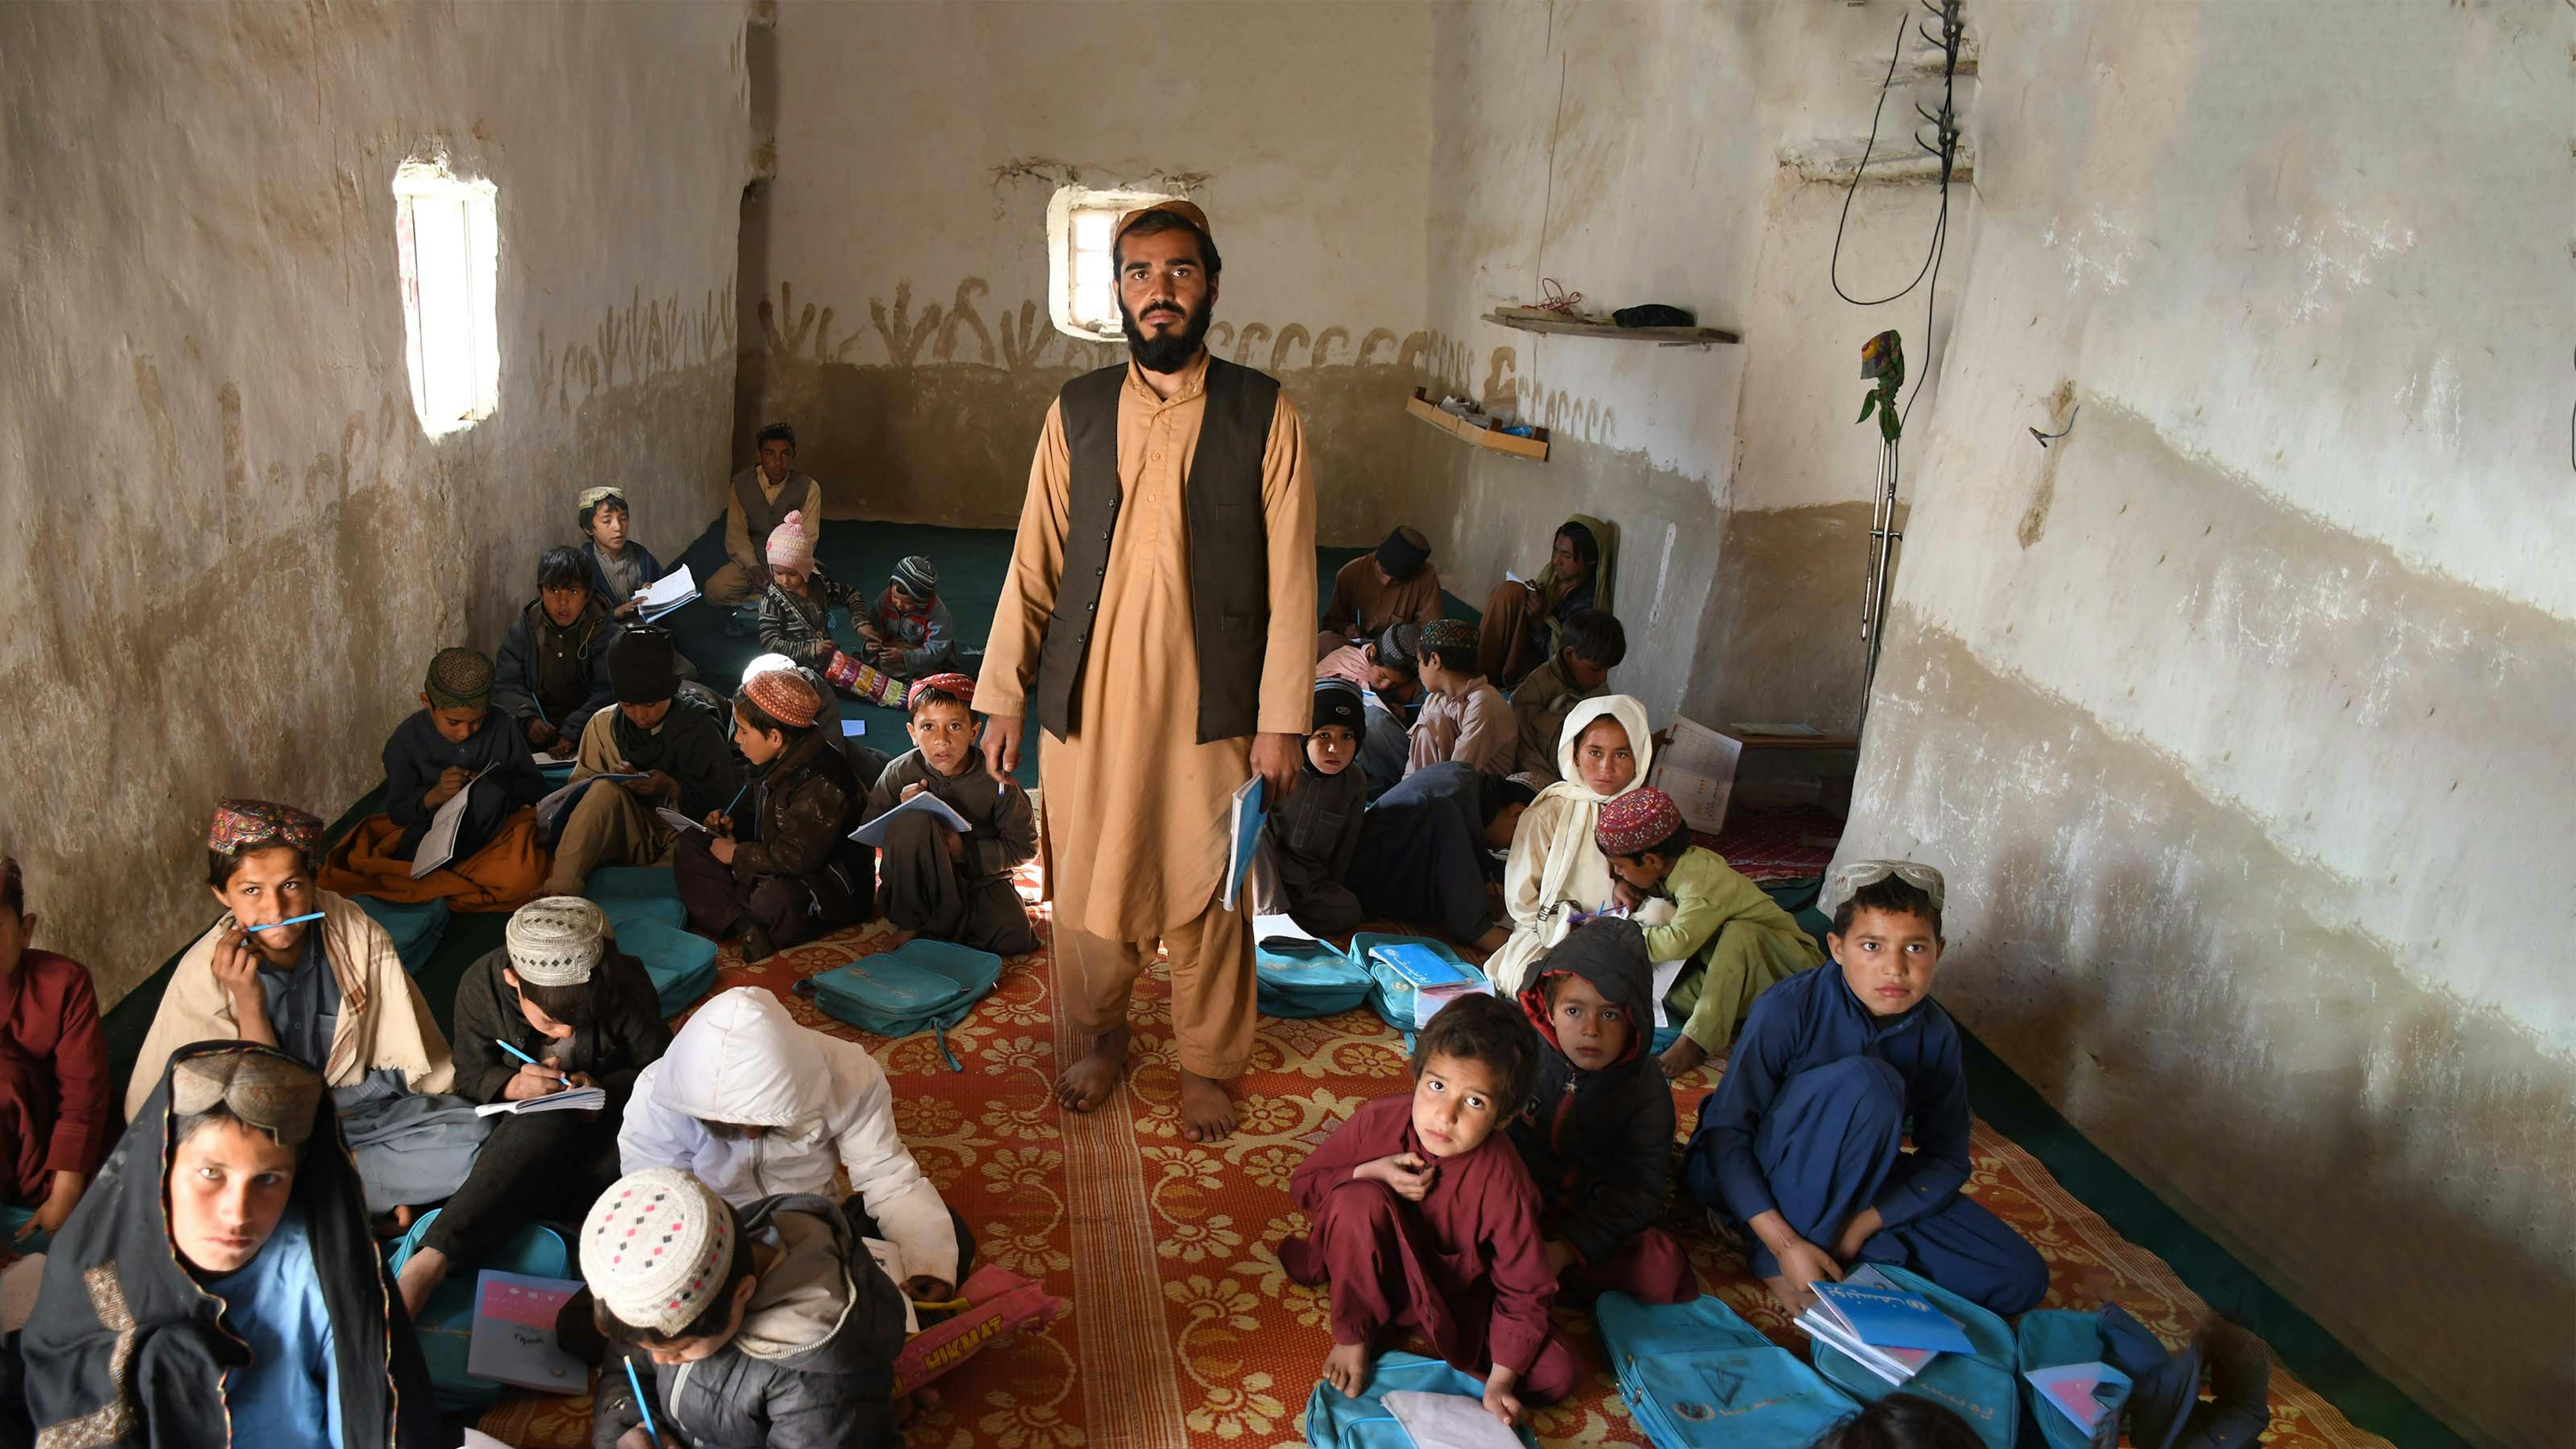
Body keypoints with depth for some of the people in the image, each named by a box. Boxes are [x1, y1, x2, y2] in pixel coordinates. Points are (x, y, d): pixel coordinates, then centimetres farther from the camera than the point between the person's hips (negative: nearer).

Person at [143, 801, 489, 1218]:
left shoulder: (356, 934, -11)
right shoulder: (202, 976, -13)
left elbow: (407, 1059, -2)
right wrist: (249, 1003, -24)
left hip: (363, 1103, 2)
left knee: (475, 1134, -24)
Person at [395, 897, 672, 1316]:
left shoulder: (625, 983, -21)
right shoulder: (482, 986, -18)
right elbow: (470, 1077, -5)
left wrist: (606, 1089, -28)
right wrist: (513, 1085, -28)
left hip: (608, 1107, 1)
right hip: (524, 1122, -1)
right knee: (551, 1122, -38)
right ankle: (432, 1259, -43)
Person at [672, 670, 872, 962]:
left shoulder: (821, 782, -26)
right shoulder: (775, 764, 5)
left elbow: (798, 856, -28)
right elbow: (756, 812, 26)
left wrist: (737, 855, -16)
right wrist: (732, 821, 4)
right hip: (770, 869, 11)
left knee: (775, 899, -43)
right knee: (689, 846, 2)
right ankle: (745, 924, -21)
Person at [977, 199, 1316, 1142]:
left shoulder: (1264, 416, -3)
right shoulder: (1077, 412, 4)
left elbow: (1291, 577, -4)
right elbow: (1035, 565, 6)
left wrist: (1283, 719, -7)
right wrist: (1003, 696, 4)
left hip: (1211, 706, -2)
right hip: (1088, 700, 2)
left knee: (1206, 896, 8)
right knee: (1090, 887, 11)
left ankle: (1208, 1065, 29)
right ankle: (1103, 1039, 36)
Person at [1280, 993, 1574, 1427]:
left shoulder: (1502, 1181, -28)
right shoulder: (1378, 1121, -24)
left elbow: (1525, 1289, -16)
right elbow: (1304, 1183, -9)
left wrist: (1500, 1381, -19)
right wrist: (1372, 1173, -28)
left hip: (1459, 1295, 1)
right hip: (1379, 1272, -1)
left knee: (1560, 1377, -15)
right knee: (1359, 1200, -34)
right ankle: (1354, 1335, -11)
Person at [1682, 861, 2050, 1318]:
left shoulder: (1936, 1034, -9)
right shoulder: (1790, 1008, -24)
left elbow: (1947, 1160, -5)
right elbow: (1725, 1130, -23)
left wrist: (1859, 1227, -20)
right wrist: (1785, 1244, -30)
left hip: (1851, 1183, 5)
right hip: (1754, 1176, -5)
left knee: (2021, 1281, -9)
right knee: (1866, 1082, -34)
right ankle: (1771, 1255, -20)